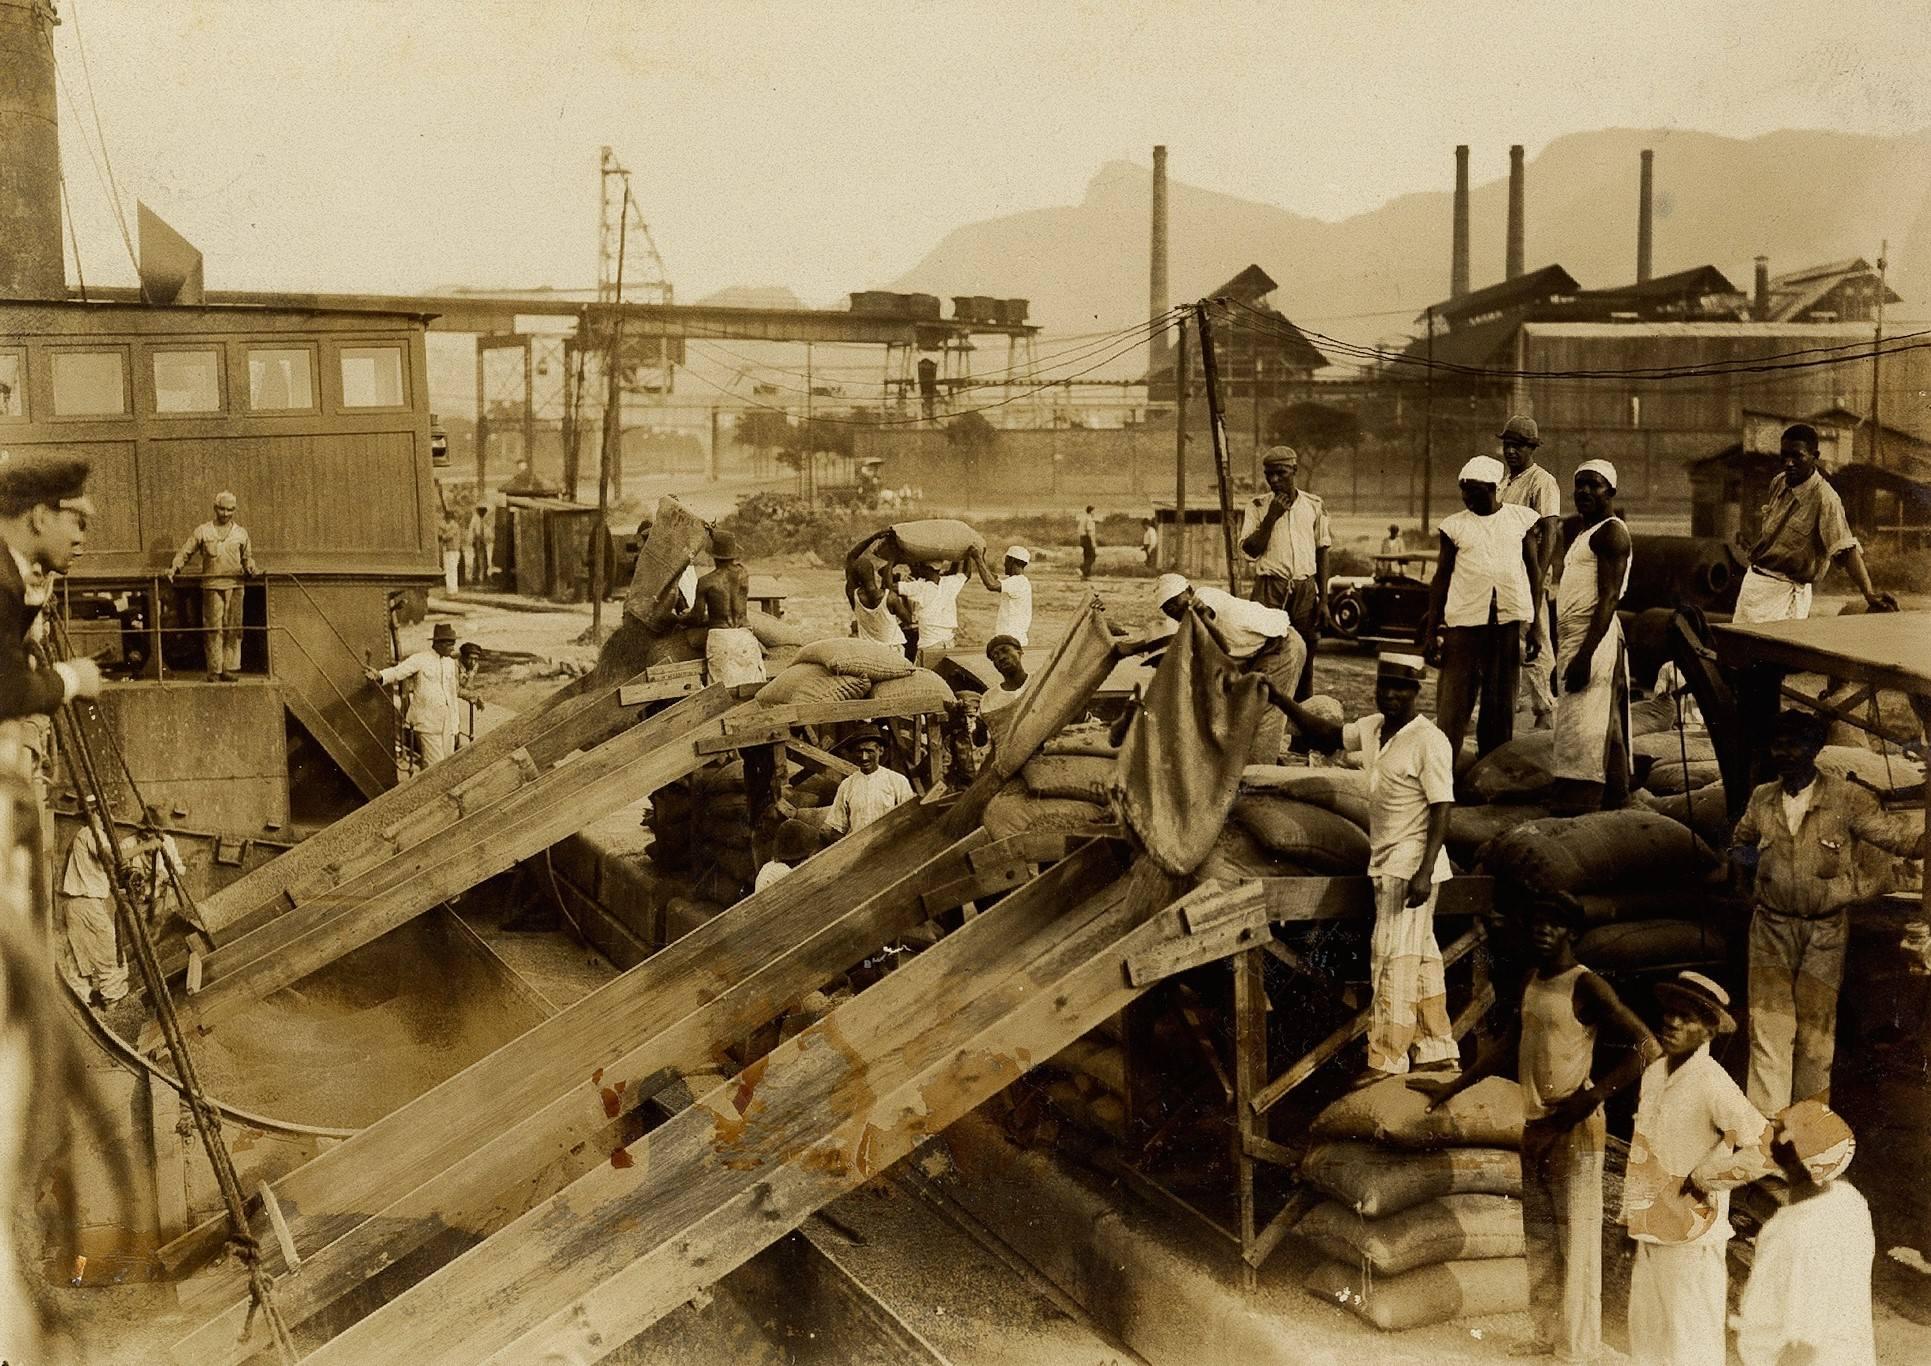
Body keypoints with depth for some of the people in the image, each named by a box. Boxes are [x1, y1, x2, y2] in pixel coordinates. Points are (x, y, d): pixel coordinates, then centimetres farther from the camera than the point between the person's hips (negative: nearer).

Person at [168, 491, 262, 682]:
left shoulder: (241, 533, 14)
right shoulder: (203, 531, 9)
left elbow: (247, 557, 21)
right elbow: (185, 552, 11)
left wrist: (252, 568, 1)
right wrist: (174, 568, -3)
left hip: (234, 586, 2)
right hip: (212, 586, -1)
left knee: (233, 629, -2)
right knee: (213, 629, -5)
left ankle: (230, 668, 2)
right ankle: (214, 671, -1)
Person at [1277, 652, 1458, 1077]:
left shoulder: (1429, 742, -16)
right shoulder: (1372, 728, 7)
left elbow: (1441, 809, -18)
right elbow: (1327, 737, 17)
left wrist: (1424, 871, -23)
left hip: (1411, 866, -8)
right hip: (1388, 865, 8)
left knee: (1393, 959, -6)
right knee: (1420, 957, 15)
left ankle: (1385, 1065, -1)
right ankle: (1437, 1052, 26)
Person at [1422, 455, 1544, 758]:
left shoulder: (1521, 518, 6)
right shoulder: (1454, 525, 5)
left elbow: (1534, 571, 9)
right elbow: (1441, 576, 8)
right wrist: (1430, 628, 4)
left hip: (1511, 617, 1)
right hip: (1464, 618, -1)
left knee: (1502, 698, 7)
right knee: (1454, 695, -5)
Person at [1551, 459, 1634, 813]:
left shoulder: (1611, 532, -8)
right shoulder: (1582, 532, 21)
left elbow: (1608, 597, -17)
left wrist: (1585, 654, -25)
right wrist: (1561, 656, 22)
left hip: (1594, 638, -10)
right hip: (1572, 639, 10)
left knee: (1582, 735, -13)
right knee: (1606, 730, 12)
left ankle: (1577, 811, -15)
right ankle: (1614, 798, 17)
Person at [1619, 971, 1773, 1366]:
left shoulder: (1712, 1084, -19)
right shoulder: (1654, 1073, 5)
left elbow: (1762, 1147, -27)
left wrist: (1699, 1179, -17)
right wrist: (1633, 1209, 15)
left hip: (1691, 1237, -8)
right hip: (1651, 1232, 8)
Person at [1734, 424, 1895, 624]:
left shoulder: (1825, 499, -20)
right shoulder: (1778, 483, 2)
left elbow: (1846, 550, -26)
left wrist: (1869, 594, -37)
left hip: (1784, 592, -7)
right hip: (1754, 578, 7)